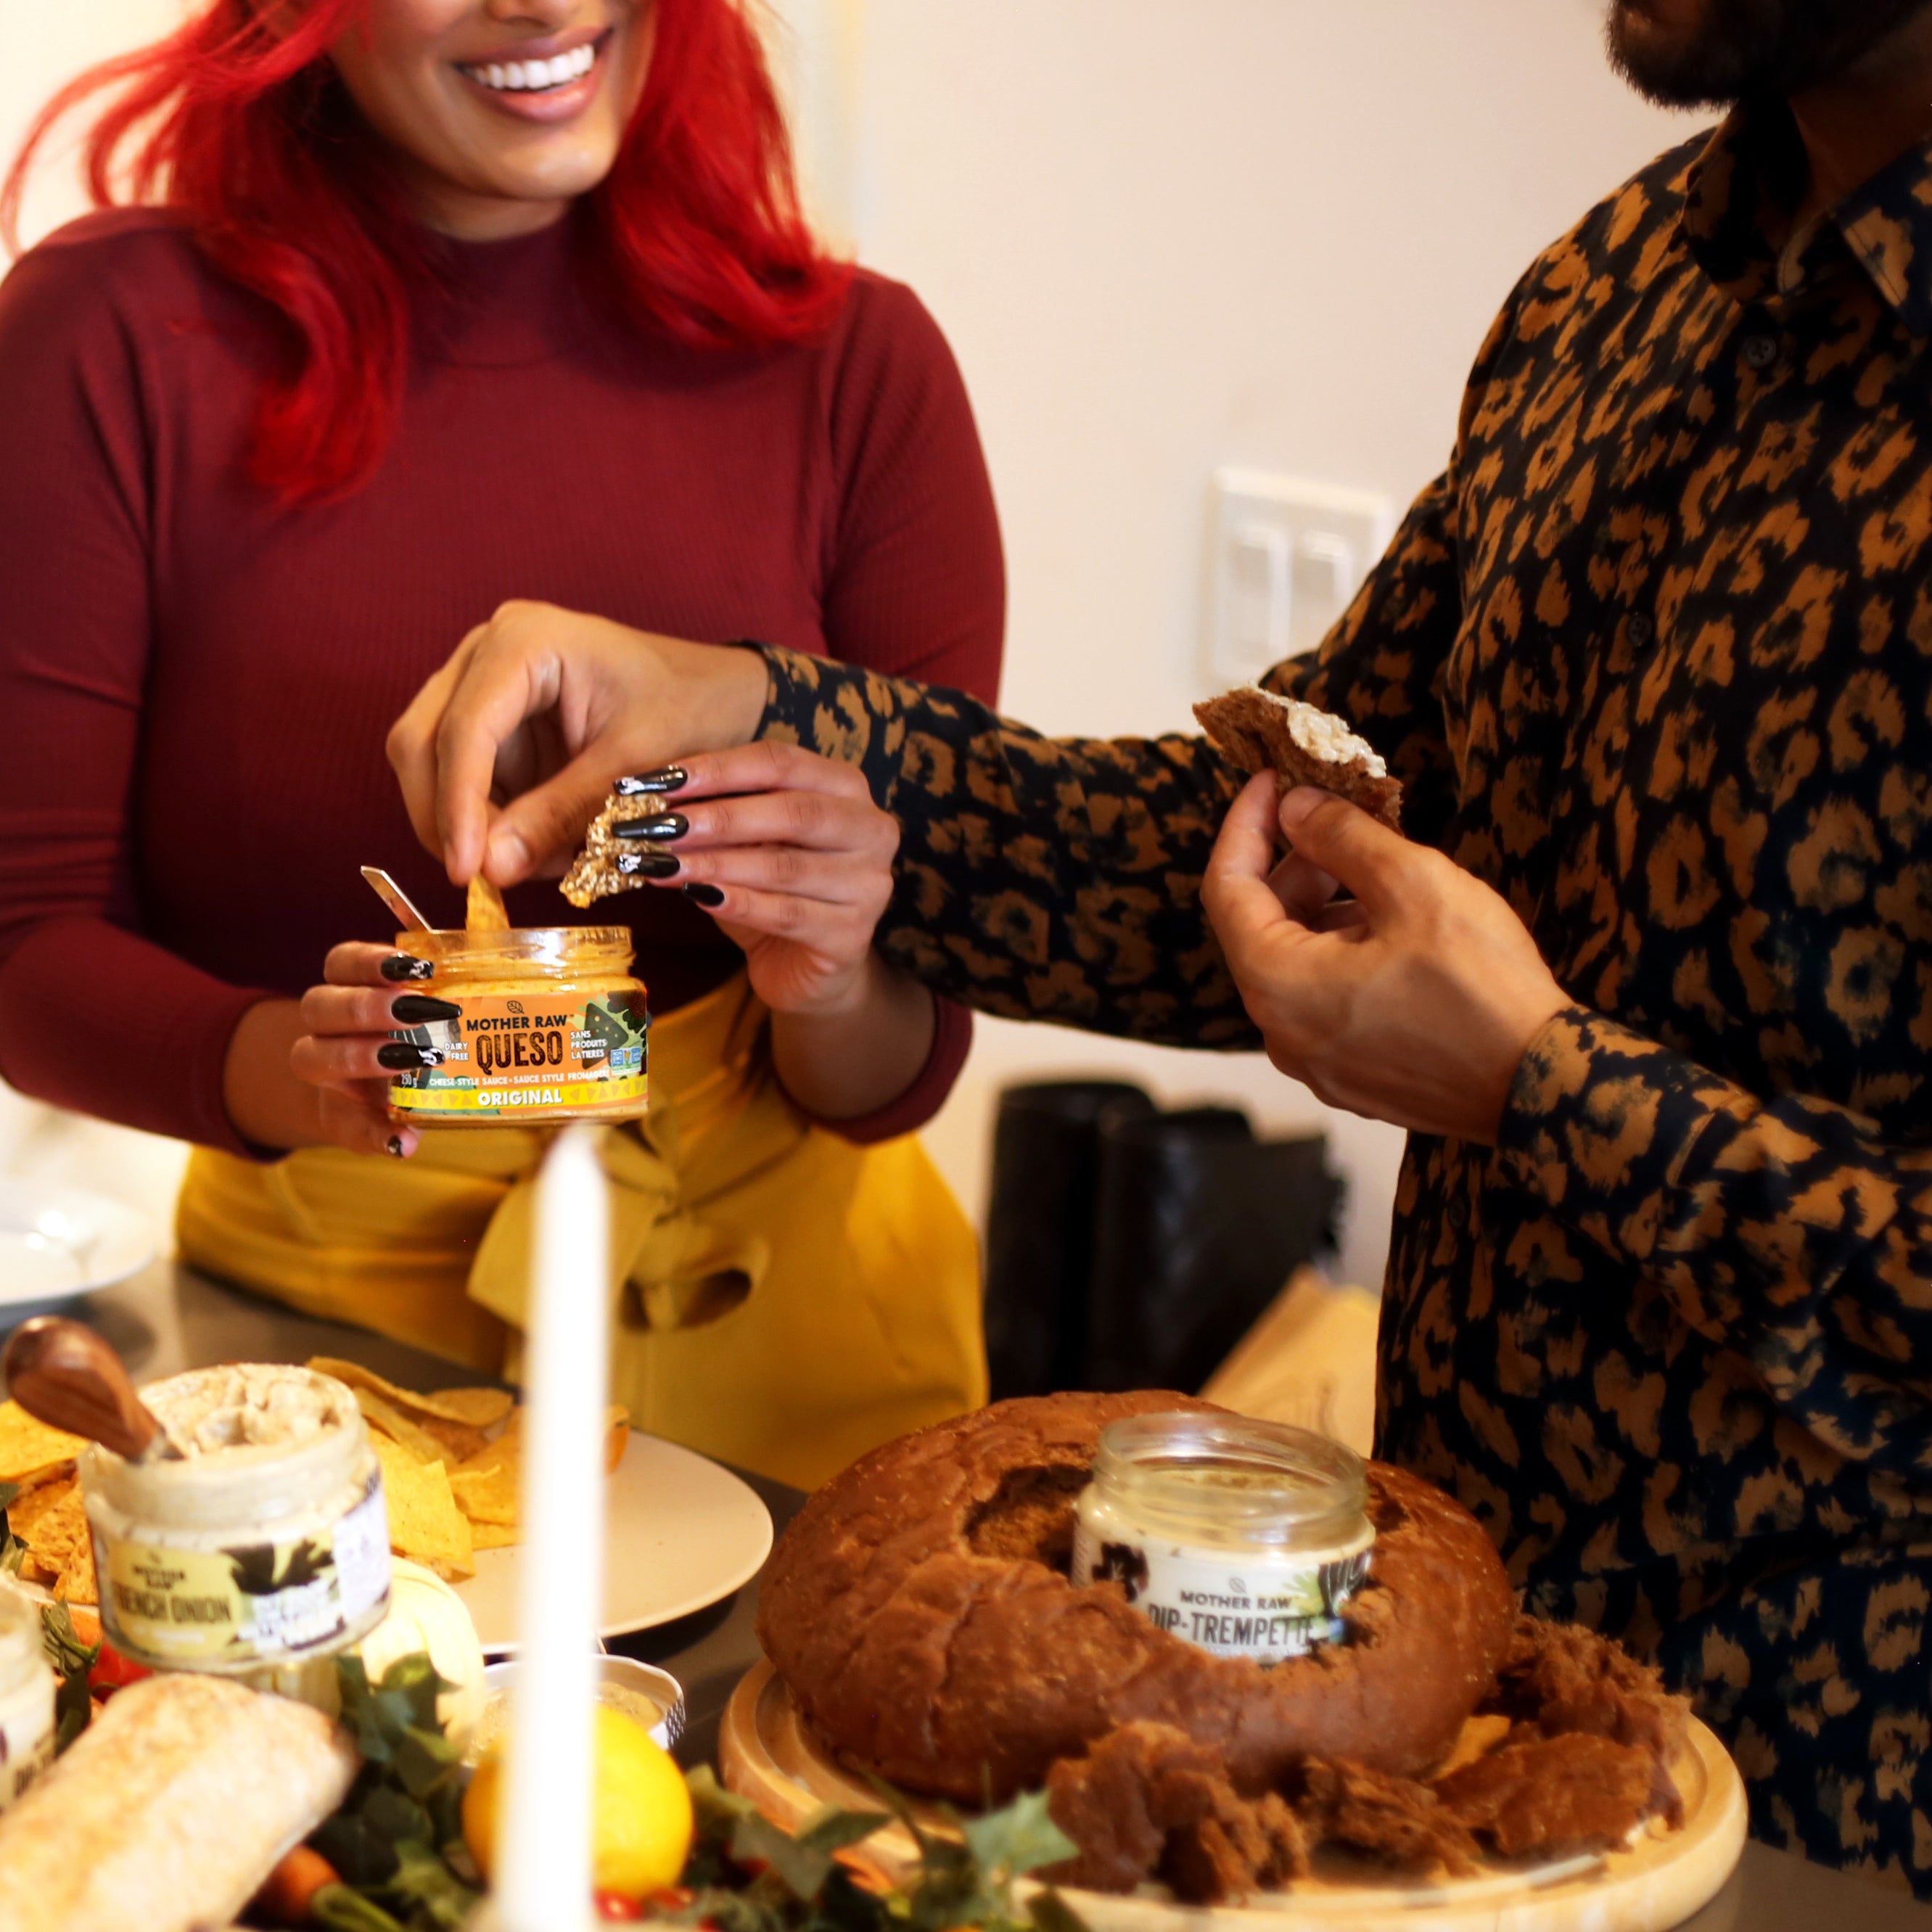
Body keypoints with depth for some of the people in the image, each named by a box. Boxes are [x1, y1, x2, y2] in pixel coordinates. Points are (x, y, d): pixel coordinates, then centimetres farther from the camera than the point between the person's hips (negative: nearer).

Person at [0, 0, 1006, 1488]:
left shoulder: (858, 363, -4)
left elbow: (900, 1071, -2)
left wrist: (834, 999, -24)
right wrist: (273, 1068, -25)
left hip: (785, 1302, 2)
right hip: (324, 1303, -1)